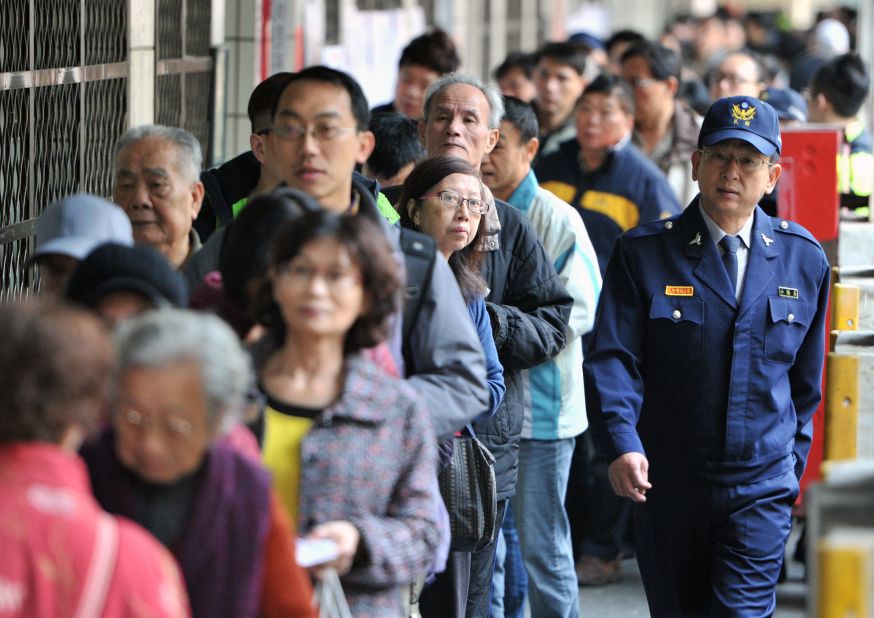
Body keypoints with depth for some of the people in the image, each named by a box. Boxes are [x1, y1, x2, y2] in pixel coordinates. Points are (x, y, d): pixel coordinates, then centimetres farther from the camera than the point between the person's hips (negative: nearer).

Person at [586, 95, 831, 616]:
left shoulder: (804, 259, 5)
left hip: (761, 486, 0)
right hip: (667, 488, 0)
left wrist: (794, 462, 15)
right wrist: (622, 441, -24)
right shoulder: (644, 252, -2)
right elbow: (613, 357, -9)